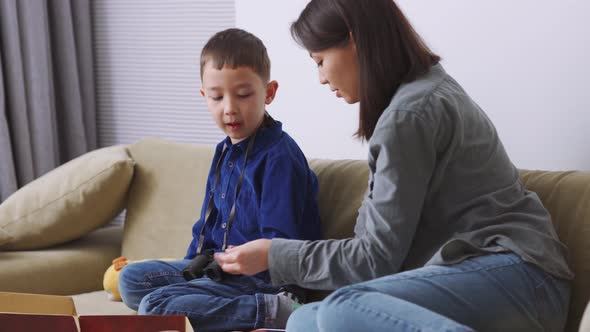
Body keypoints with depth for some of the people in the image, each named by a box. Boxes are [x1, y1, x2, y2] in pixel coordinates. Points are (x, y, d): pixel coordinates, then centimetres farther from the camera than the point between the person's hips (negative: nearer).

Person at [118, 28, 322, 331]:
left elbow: (281, 245, -20)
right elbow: (207, 223, 24)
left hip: (263, 279, -10)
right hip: (219, 264, 10)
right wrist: (193, 264, 13)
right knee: (130, 279, 7)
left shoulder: (279, 157, -16)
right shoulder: (225, 152, 13)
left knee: (155, 305, -22)